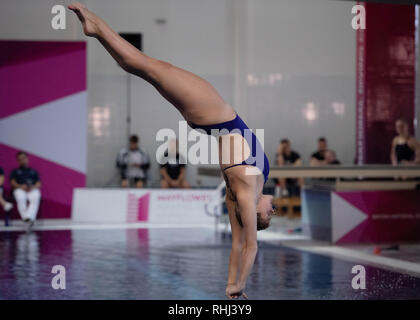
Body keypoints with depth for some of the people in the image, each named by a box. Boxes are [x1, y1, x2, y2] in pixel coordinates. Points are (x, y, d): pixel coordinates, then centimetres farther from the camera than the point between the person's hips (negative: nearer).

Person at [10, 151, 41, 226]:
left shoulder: (33, 171, 30)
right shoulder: (15, 171, 28)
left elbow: (39, 184, 15)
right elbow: (12, 182, 9)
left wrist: (33, 187, -9)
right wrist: (20, 186, -13)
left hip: (33, 189, 0)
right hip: (19, 189, 0)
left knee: (35, 199, -38)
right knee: (21, 199, -39)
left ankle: (30, 217, -53)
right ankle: (26, 218, -46)